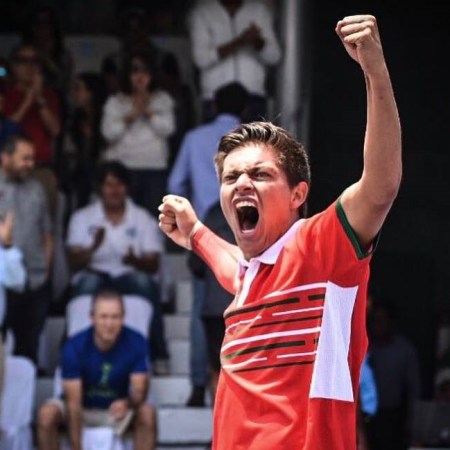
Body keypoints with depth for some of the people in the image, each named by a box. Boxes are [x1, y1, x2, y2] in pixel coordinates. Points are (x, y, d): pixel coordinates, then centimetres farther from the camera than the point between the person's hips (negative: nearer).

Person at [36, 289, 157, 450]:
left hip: (117, 409, 1)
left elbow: (140, 389, -19)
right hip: (82, 409, -1)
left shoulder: (136, 343, -17)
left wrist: (127, 403, -45)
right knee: (47, 413, -30)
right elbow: (73, 401, -26)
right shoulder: (74, 346, -22)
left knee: (147, 413, -30)